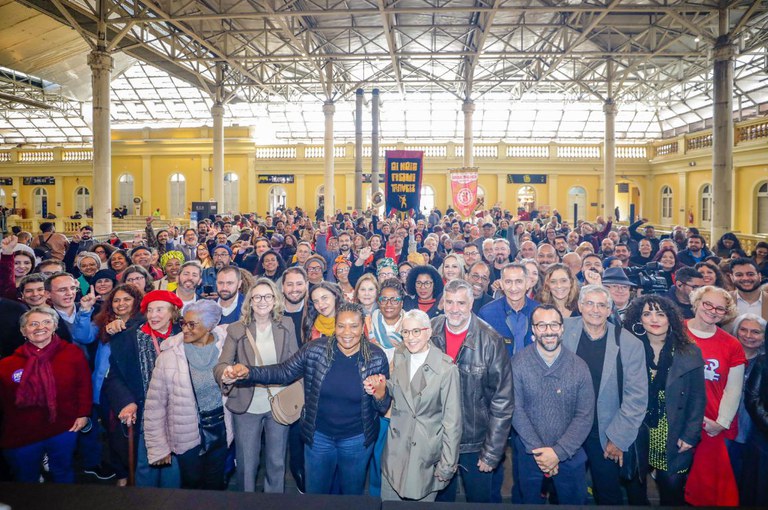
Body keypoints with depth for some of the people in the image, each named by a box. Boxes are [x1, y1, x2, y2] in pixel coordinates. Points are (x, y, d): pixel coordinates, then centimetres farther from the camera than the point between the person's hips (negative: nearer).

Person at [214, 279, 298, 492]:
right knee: (246, 464, 13)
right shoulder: (236, 329, -6)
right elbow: (221, 365, -10)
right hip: (246, 405, -1)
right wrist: (228, 373, -33)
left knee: (276, 463, 16)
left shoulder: (287, 325, -3)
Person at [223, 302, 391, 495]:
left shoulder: (377, 357, -14)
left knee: (352, 493, 24)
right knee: (315, 493, 22)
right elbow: (284, 372, -9)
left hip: (357, 440, 0)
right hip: (318, 436, 1)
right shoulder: (315, 349, -14)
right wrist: (247, 373, -24)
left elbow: (383, 408, -7)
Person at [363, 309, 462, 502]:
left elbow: (452, 421, -15)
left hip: (427, 453, -5)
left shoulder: (446, 369, -20)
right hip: (396, 448, 5)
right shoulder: (399, 357, -2)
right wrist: (380, 387, -7)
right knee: (388, 502, 19)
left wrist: (448, 465, -11)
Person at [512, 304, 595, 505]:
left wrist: (558, 452, -15)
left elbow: (585, 416, -9)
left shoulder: (579, 366, -8)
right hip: (529, 454, 0)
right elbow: (516, 410, -12)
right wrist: (538, 450, -15)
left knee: (575, 501, 16)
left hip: (569, 454, 1)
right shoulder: (518, 363, -12)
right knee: (530, 501, 18)